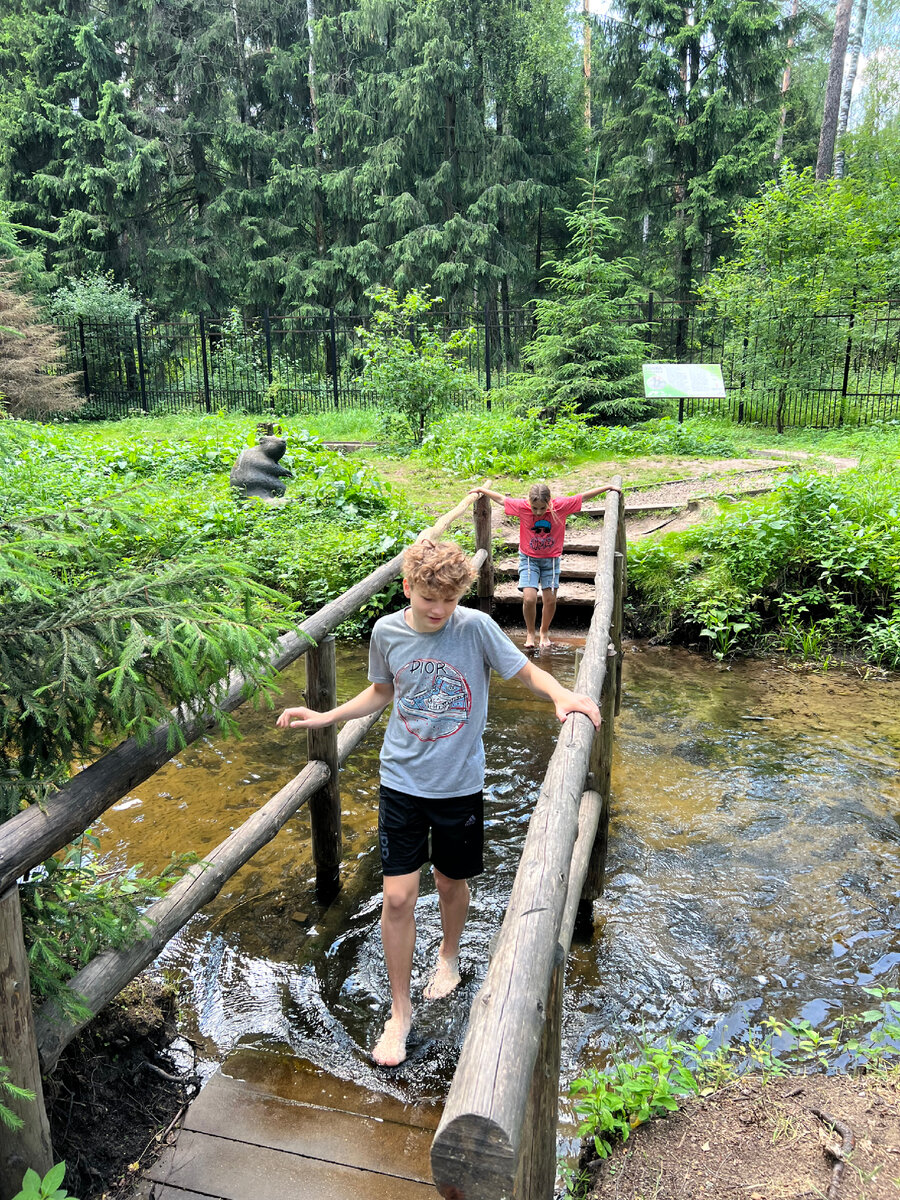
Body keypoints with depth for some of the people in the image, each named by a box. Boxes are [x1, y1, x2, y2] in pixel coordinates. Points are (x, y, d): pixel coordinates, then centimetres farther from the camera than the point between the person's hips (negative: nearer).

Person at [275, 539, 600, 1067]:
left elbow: (529, 671, -7)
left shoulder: (476, 627, -15)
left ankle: (449, 954, 51)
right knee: (398, 896, -1)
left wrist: (562, 695, -27)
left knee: (451, 882, 17)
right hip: (402, 781, 1)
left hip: (460, 784, -1)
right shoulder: (387, 631, -6)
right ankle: (400, 1009, 21)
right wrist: (324, 717, 5)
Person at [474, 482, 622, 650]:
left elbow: (583, 496, -8)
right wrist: (482, 490, 8)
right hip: (529, 558, -1)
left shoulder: (560, 505, -16)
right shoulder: (522, 507, -16)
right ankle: (530, 633, 10)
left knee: (550, 599, 2)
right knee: (529, 598, -14)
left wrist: (608, 487, -3)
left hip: (551, 559, 1)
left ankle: (544, 632, 27)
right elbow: (502, 499, -2)